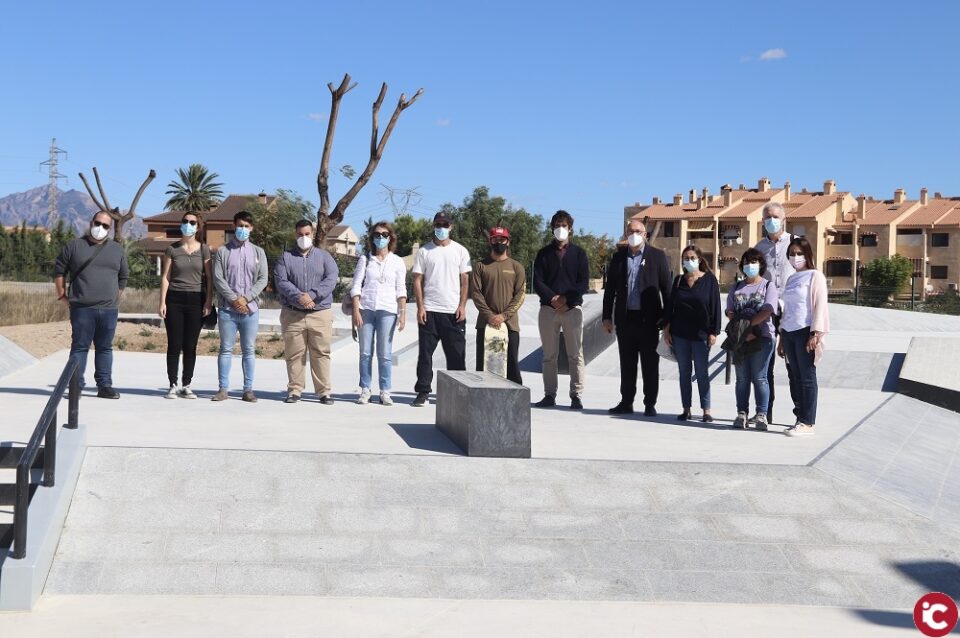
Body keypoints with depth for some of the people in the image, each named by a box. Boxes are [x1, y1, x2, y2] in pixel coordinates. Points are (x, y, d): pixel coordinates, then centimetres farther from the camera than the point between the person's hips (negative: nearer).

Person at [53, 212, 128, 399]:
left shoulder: (117, 250, 13)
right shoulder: (74, 246, 5)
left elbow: (123, 277, 20)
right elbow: (59, 271, 7)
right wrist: (63, 296, 3)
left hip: (109, 309, 3)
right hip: (82, 308, -3)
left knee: (105, 348, 6)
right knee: (80, 346, -1)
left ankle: (104, 385, 10)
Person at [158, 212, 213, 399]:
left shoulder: (203, 250, 7)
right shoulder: (172, 249, 6)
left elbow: (209, 277, 5)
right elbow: (165, 277, 5)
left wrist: (209, 301, -4)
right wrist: (162, 302, -3)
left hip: (196, 299, 0)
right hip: (175, 299, 0)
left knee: (190, 346, 2)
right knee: (174, 345, -1)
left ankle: (186, 386, 10)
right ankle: (173, 385, 4)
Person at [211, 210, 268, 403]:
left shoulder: (258, 252, 10)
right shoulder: (223, 251, 6)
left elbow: (262, 279, 2)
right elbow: (218, 278, -2)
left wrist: (246, 298, -11)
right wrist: (234, 299, -12)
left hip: (251, 309, 1)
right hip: (227, 309, -1)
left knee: (249, 350, 4)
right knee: (226, 349, 2)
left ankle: (248, 390, 7)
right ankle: (223, 389, 6)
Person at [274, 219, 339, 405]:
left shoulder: (324, 256, 11)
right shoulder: (286, 257, 10)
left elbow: (332, 279, -4)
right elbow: (281, 281, -3)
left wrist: (312, 295, -16)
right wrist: (299, 297, -18)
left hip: (320, 313, 0)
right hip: (292, 314, 0)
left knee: (321, 354, -1)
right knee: (294, 354, 2)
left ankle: (324, 391, 3)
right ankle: (294, 390, 10)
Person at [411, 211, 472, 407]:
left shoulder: (460, 251, 8)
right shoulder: (424, 251, 7)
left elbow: (465, 280, 7)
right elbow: (417, 280, 4)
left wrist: (462, 306, -4)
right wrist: (420, 306, -5)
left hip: (453, 311, 0)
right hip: (429, 310, 0)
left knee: (456, 354, 1)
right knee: (425, 353, 1)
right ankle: (423, 392, 5)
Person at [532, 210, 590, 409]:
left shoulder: (578, 253, 10)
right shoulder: (544, 253, 12)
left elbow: (584, 282, 3)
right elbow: (537, 282, 4)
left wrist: (567, 299, -11)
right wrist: (553, 298, -12)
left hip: (572, 308, -1)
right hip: (548, 309, 1)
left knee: (575, 355, -4)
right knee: (549, 355, 3)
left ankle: (576, 396, -2)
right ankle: (550, 395, 7)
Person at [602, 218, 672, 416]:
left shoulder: (657, 256, 3)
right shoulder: (618, 257, 10)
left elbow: (666, 288, 1)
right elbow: (610, 288, 11)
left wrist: (666, 317, -5)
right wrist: (607, 316, 6)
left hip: (648, 318, -3)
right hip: (625, 318, 3)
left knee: (650, 364, 1)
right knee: (627, 363, 8)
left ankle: (650, 404, 7)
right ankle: (626, 403, 15)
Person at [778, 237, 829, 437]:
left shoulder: (815, 276, -2)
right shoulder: (791, 279, 18)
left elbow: (820, 306, -8)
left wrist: (815, 334, -16)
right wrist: (782, 339, 17)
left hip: (805, 332, -7)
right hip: (789, 332, 7)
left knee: (807, 378, -5)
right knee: (795, 378, 7)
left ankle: (807, 423, -3)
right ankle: (800, 418, 12)